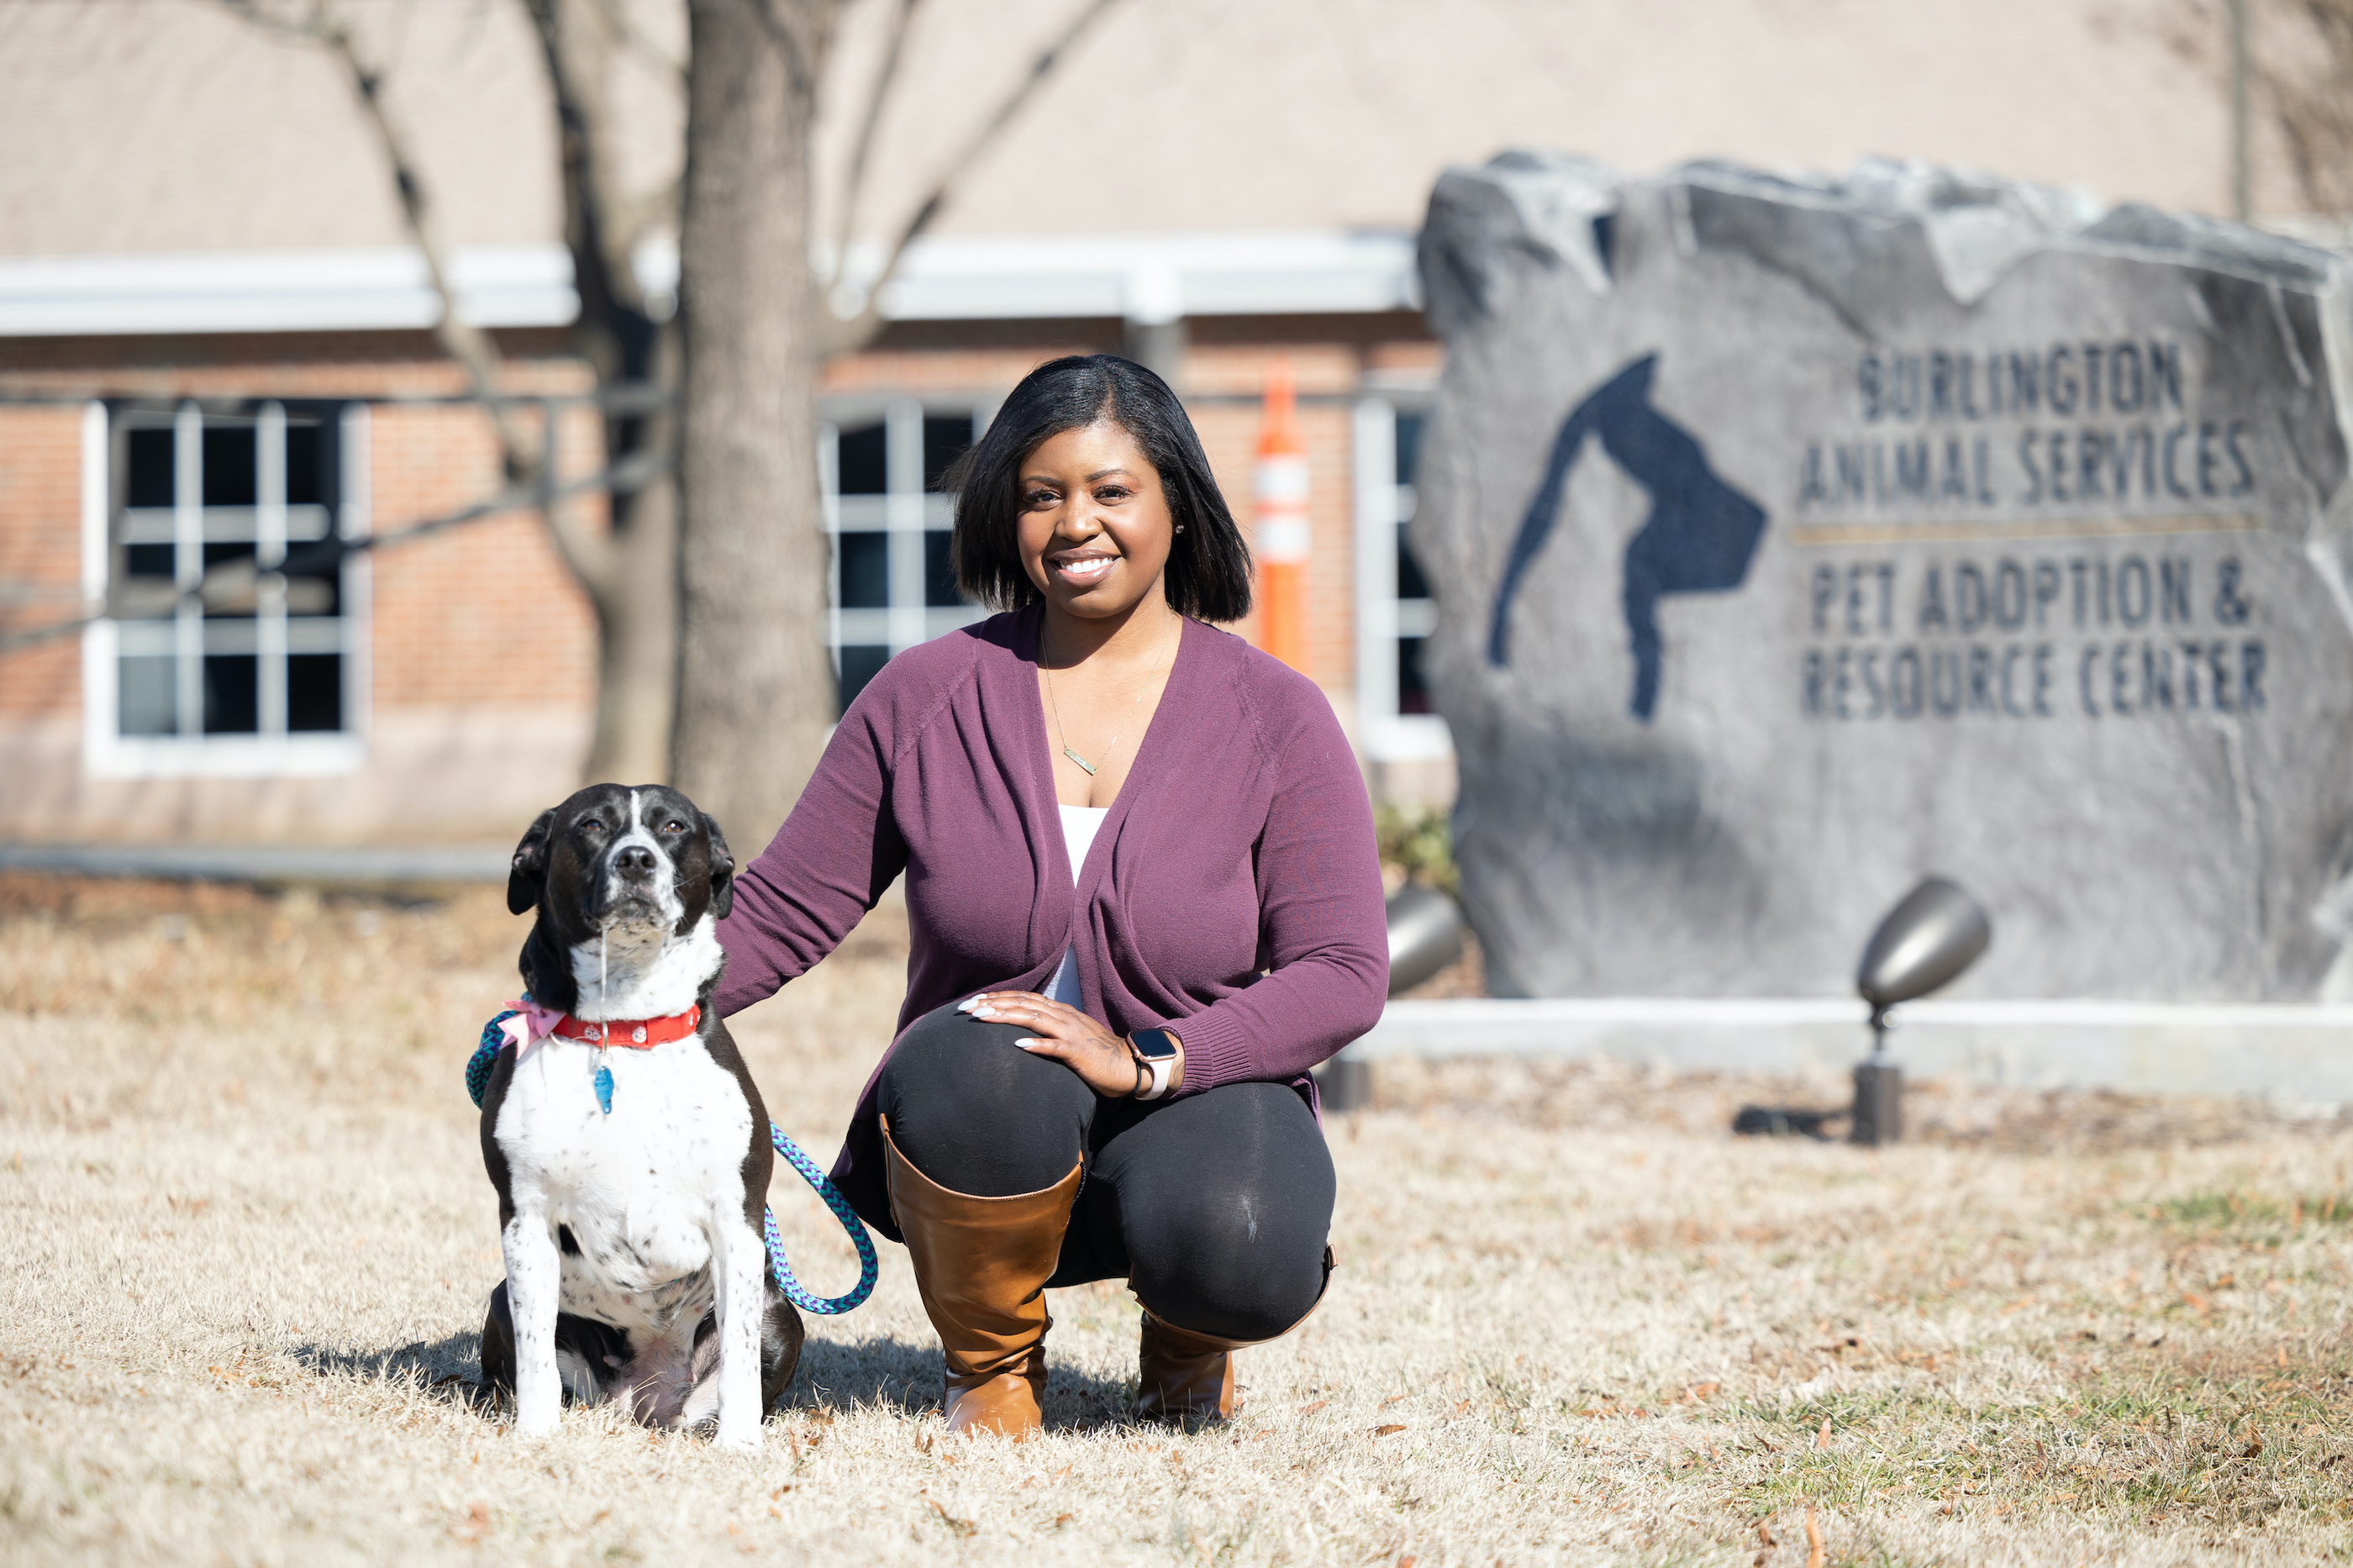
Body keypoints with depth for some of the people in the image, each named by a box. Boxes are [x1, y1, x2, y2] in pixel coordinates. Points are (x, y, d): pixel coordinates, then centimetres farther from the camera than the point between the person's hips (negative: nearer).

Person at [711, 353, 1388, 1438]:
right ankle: (988, 1359, -5)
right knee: (972, 1065, -36)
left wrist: (1145, 1059, -23)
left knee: (1241, 1257, -36)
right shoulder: (925, 697, 3)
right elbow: (783, 912, 4)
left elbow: (1343, 973, -8)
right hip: (985, 1144, 1)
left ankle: (1187, 1344, 6)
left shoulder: (1272, 718, -1)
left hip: (1196, 1103, -1)